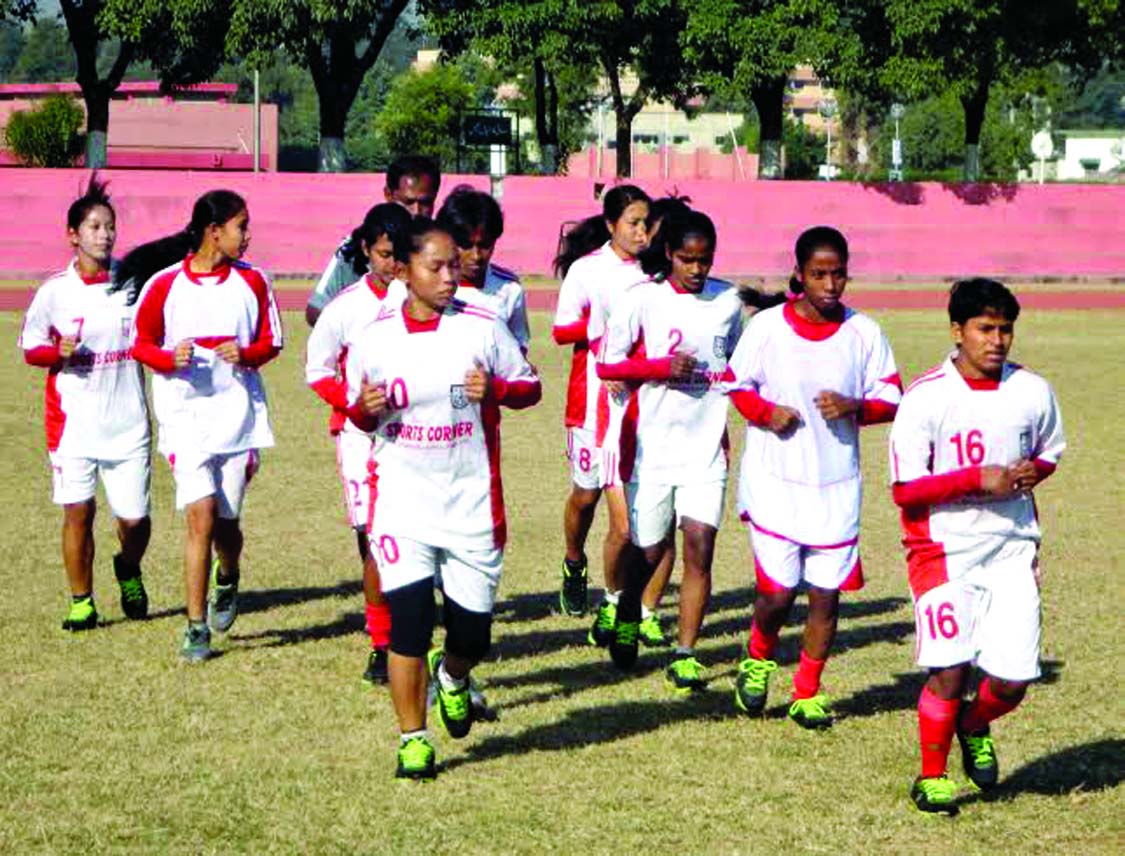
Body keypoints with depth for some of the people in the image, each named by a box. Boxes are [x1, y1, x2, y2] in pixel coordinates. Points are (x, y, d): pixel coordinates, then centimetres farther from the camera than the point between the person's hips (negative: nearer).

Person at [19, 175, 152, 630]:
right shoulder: (55, 290, -2)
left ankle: (129, 569, 34)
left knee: (134, 516, 2)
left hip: (128, 421, 1)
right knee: (78, 510, -5)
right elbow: (30, 346, 5)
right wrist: (58, 353, -13)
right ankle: (81, 601, 11)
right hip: (74, 421, -1)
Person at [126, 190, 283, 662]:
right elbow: (141, 342, 4)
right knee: (201, 514, -12)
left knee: (225, 519, 6)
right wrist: (170, 359, -16)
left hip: (238, 414, 2)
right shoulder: (164, 284, -4)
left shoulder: (251, 281, 3)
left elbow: (270, 341, 10)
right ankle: (196, 627, -5)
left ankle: (227, 582, 41)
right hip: (186, 415, -2)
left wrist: (246, 354, -12)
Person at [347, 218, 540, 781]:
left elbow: (530, 388, 6)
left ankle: (452, 674, 42)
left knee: (472, 632, 5)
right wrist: (365, 409, -12)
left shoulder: (484, 327, -3)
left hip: (472, 505, 0)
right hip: (402, 505, 0)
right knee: (408, 621, -9)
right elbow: (357, 413, 12)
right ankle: (413, 738, 7)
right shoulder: (375, 337, 0)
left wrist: (494, 389, -16)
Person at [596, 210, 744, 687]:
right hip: (653, 448, -2)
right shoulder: (644, 300, -3)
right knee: (650, 549, 9)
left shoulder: (728, 302, 7)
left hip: (707, 449, 2)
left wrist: (731, 378, 1)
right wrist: (662, 366, -14)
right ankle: (626, 617, 39)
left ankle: (685, 656, -6)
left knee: (700, 546, -10)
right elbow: (606, 364, -2)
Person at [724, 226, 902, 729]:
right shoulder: (766, 327, -4)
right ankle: (758, 660, 26)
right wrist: (767, 413, -12)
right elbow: (737, 386, 7)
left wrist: (853, 408, -15)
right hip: (775, 480, -2)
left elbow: (890, 400, 5)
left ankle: (807, 693, 20)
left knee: (826, 592, 2)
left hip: (836, 486, 2)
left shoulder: (864, 333, 0)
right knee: (778, 590, -6)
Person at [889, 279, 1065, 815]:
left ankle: (975, 726, 33)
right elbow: (905, 490, -11)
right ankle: (932, 776, 9)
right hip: (944, 548, -4)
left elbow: (1050, 451, 21)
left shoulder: (1033, 391, 2)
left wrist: (1031, 473, -3)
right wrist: (978, 479, -21)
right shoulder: (925, 398, -10)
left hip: (1012, 549, 4)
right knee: (949, 670, -13)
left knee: (1013, 680, -1)